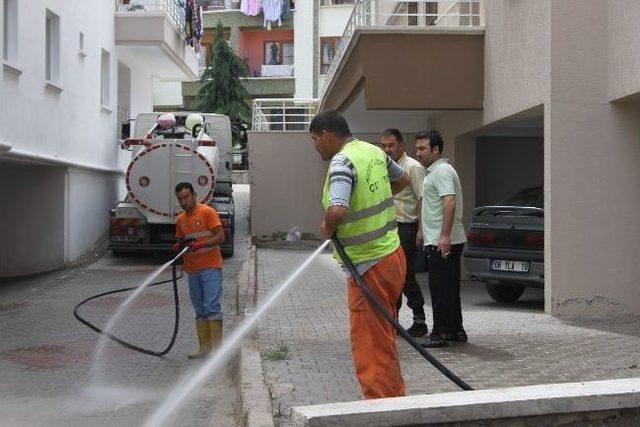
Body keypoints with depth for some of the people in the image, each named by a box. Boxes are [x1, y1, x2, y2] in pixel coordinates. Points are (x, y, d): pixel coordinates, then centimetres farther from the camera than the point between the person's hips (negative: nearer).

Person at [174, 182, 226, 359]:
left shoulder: (208, 212, -6)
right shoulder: (180, 219, 14)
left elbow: (220, 237, -11)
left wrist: (200, 244, -24)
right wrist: (178, 246, 1)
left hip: (211, 267, -7)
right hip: (192, 270, 7)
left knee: (212, 306, -13)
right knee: (200, 311, 9)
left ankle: (217, 347, -12)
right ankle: (204, 347, 13)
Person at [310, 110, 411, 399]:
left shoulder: (342, 161, -18)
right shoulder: (375, 151, 8)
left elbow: (337, 211, -34)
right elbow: (403, 180, 28)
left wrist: (328, 228, -13)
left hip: (369, 266, -9)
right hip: (392, 254, 9)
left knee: (370, 346, -1)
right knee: (384, 339, 22)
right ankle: (395, 397, 33)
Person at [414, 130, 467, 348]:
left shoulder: (442, 171, -13)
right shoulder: (431, 172, 21)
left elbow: (450, 202, -24)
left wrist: (444, 236, -30)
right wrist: (422, 230, 29)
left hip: (443, 242, -11)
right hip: (438, 241, 11)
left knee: (440, 288, -7)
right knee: (449, 288, 14)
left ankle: (440, 333, -3)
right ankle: (455, 330, 20)